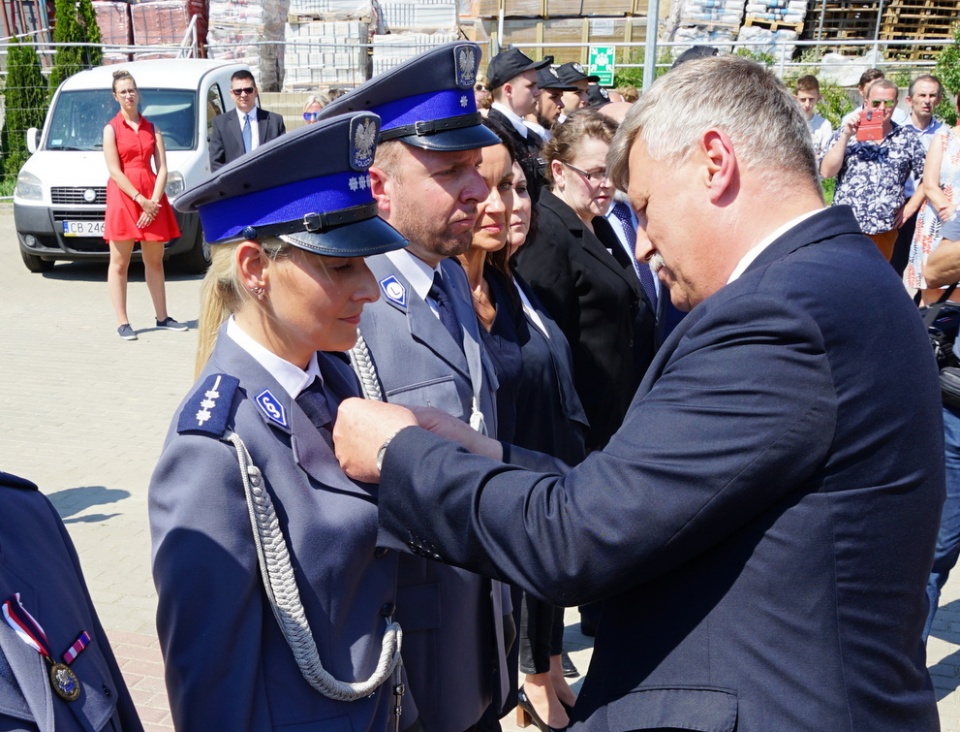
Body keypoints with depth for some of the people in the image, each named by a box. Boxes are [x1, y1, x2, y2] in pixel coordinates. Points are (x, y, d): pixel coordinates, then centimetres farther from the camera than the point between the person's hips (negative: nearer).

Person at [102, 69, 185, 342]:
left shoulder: (152, 129, 13)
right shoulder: (111, 129, 3)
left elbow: (162, 169, 4)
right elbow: (115, 171, -6)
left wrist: (154, 201, -9)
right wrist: (140, 199, -15)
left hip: (152, 198, 4)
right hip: (123, 195, -3)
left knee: (155, 261, 10)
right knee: (120, 263, -2)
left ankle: (162, 318, 17)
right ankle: (122, 323, 1)